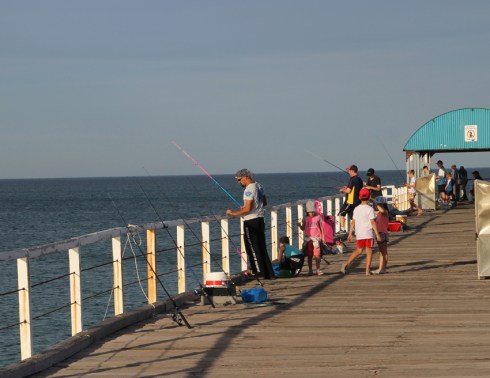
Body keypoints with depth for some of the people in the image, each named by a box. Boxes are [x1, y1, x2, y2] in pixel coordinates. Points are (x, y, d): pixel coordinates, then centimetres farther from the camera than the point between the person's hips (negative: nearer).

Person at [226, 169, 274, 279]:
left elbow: (248, 209, -24)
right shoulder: (259, 186, 10)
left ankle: (260, 273, -1)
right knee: (261, 248, 14)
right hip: (260, 219, 9)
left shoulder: (249, 190, -18)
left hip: (251, 222, -9)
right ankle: (269, 273, 17)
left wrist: (233, 213, -15)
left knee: (253, 249, -2)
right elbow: (264, 203, 22)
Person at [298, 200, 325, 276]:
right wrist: (300, 225, -14)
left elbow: (321, 228, 6)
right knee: (309, 255, 5)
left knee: (317, 254, -8)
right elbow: (303, 228, 7)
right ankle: (310, 270, 13)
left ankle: (318, 270, 2)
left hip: (316, 238, -2)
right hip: (308, 238, 2)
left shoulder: (318, 218, 2)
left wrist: (323, 237, 3)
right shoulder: (306, 219, 5)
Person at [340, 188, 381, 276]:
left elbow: (353, 222, 6)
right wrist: (377, 234, -9)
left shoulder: (356, 209, 4)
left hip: (359, 234, 5)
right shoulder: (369, 209, -10)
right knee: (369, 251, 3)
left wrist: (350, 233, 13)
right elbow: (373, 222, -12)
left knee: (359, 250, 16)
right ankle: (368, 270, 0)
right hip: (368, 234, -4)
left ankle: (347, 264, 2)